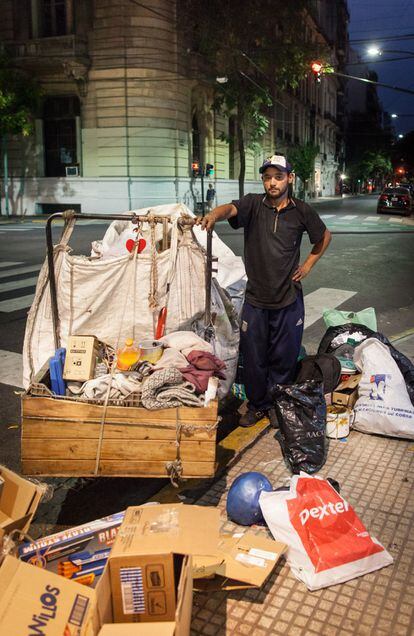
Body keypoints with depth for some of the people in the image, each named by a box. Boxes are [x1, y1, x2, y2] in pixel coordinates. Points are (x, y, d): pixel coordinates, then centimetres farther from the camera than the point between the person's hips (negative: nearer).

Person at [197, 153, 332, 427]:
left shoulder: (301, 211, -1)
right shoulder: (253, 204, -5)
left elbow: (325, 236, 16)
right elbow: (231, 208, -27)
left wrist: (308, 265, 7)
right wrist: (214, 215, -49)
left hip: (289, 300, 0)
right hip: (255, 299, 0)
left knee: (284, 358, 10)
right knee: (253, 357, 10)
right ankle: (257, 405, 31)